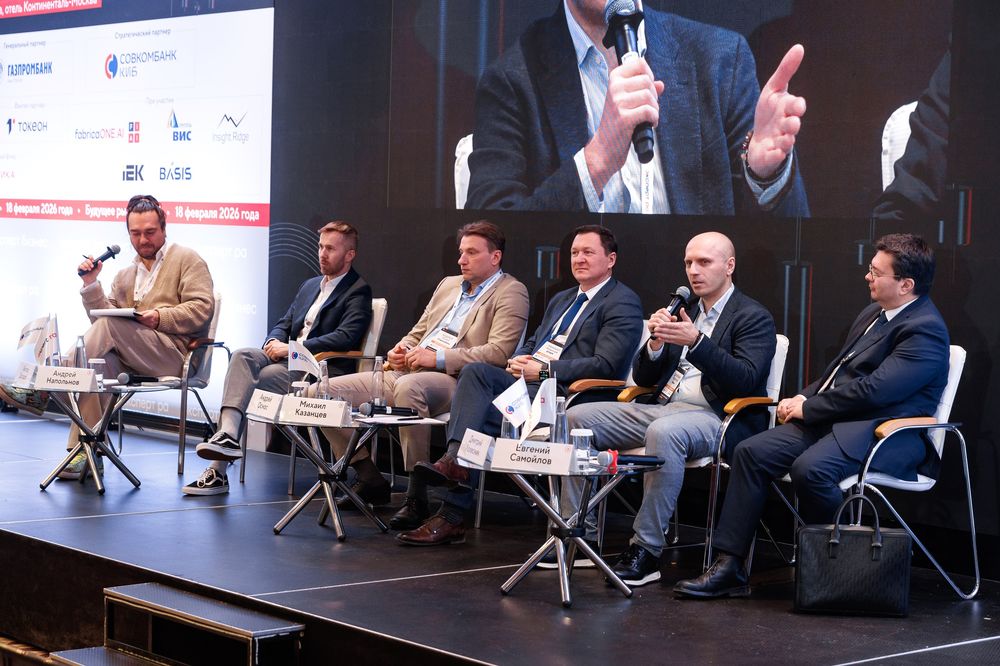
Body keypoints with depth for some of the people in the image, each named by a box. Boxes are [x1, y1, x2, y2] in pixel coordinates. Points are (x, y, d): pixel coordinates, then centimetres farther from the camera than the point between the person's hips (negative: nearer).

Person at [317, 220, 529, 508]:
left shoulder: (511, 293, 1)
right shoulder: (448, 285, 26)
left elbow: (498, 353, -13)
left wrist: (438, 358, -18)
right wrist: (400, 350, 6)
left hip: (452, 380, -8)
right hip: (407, 373, 8)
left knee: (408, 386, -42)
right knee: (325, 392, -6)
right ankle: (369, 478, 0)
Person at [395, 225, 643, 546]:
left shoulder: (623, 303, 0)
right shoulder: (561, 300, 29)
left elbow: (605, 366, -12)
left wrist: (543, 369, -15)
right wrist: (518, 361, 4)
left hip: (564, 390, -7)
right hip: (527, 380, 7)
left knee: (481, 416, -28)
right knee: (476, 371, -23)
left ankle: (453, 516, -28)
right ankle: (455, 459, -37)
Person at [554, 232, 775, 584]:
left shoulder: (754, 317, 1)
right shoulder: (682, 312, 21)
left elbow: (746, 381, -15)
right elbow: (643, 378, 19)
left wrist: (696, 342, -25)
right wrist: (657, 343, -3)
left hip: (717, 419, -7)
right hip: (661, 407, 7)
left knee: (663, 432, -40)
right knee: (577, 418, -8)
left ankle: (647, 549, -33)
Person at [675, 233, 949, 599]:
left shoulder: (925, 331, -13)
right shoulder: (873, 314, 19)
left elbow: (873, 391, -21)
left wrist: (807, 408, -12)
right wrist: (804, 398, 6)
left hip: (884, 431, -9)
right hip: (832, 419, 9)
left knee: (810, 469, -35)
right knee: (751, 452, -7)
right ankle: (729, 567, -8)